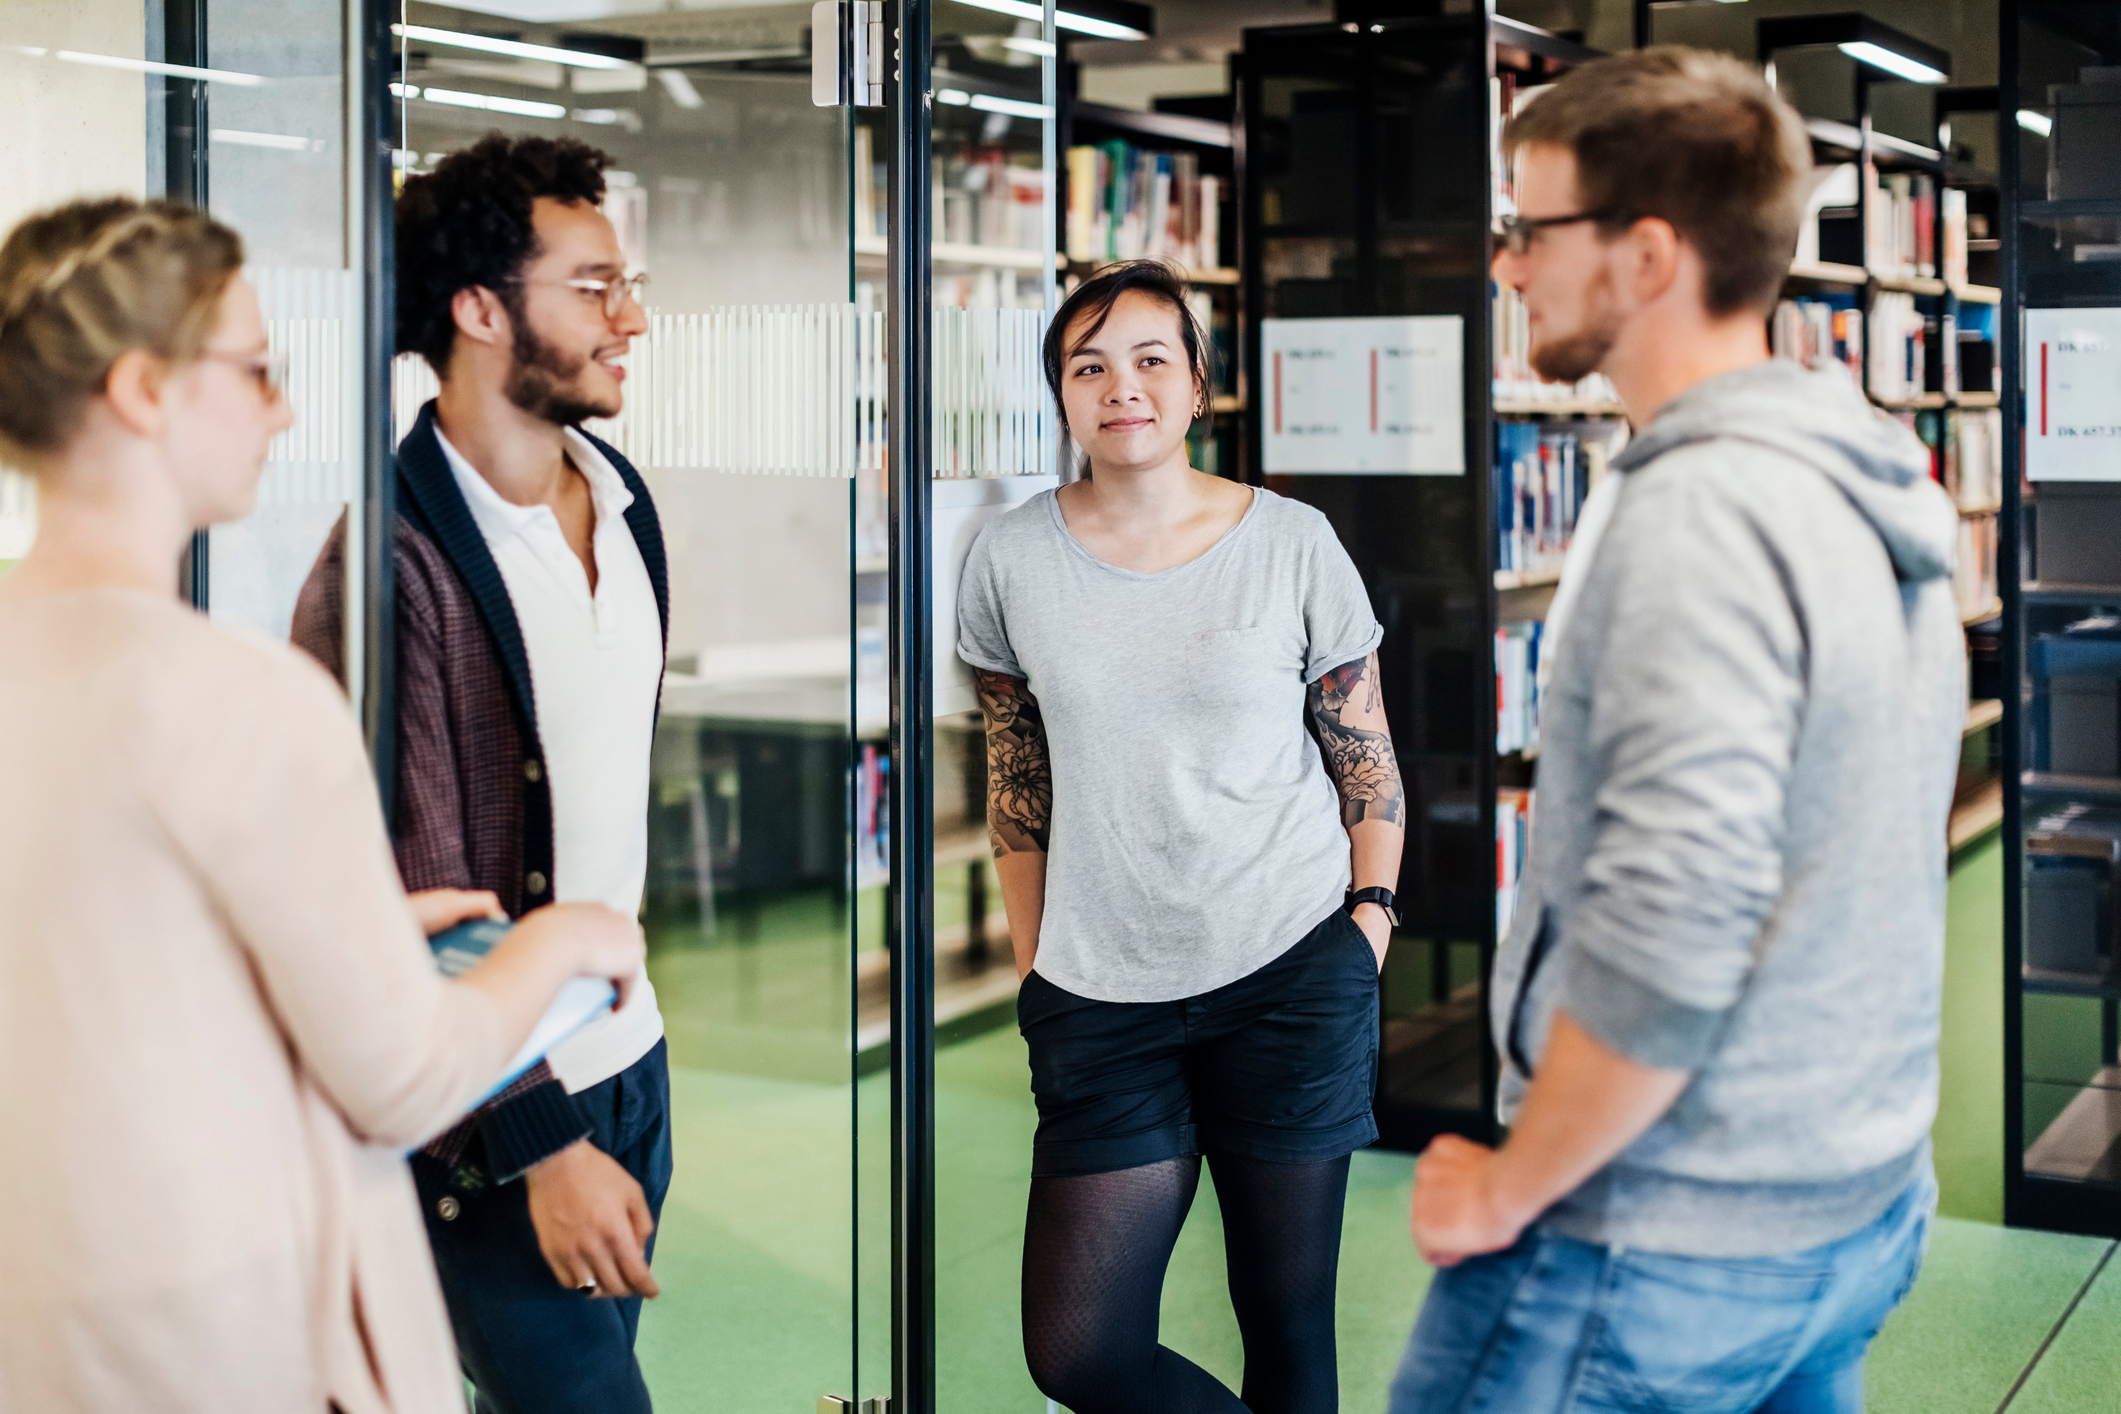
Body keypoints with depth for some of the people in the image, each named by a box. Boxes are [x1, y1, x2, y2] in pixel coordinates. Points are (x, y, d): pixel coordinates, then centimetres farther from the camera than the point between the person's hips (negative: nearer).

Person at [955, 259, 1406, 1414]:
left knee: (1287, 1318, 6)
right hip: (1101, 992, 2)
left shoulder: (1292, 544, -1)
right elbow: (1016, 784, 11)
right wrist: (1032, 966, 10)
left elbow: (1366, 759, 7)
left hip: (1292, 972, -1)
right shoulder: (1011, 559, 2)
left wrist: (1372, 914, -2)